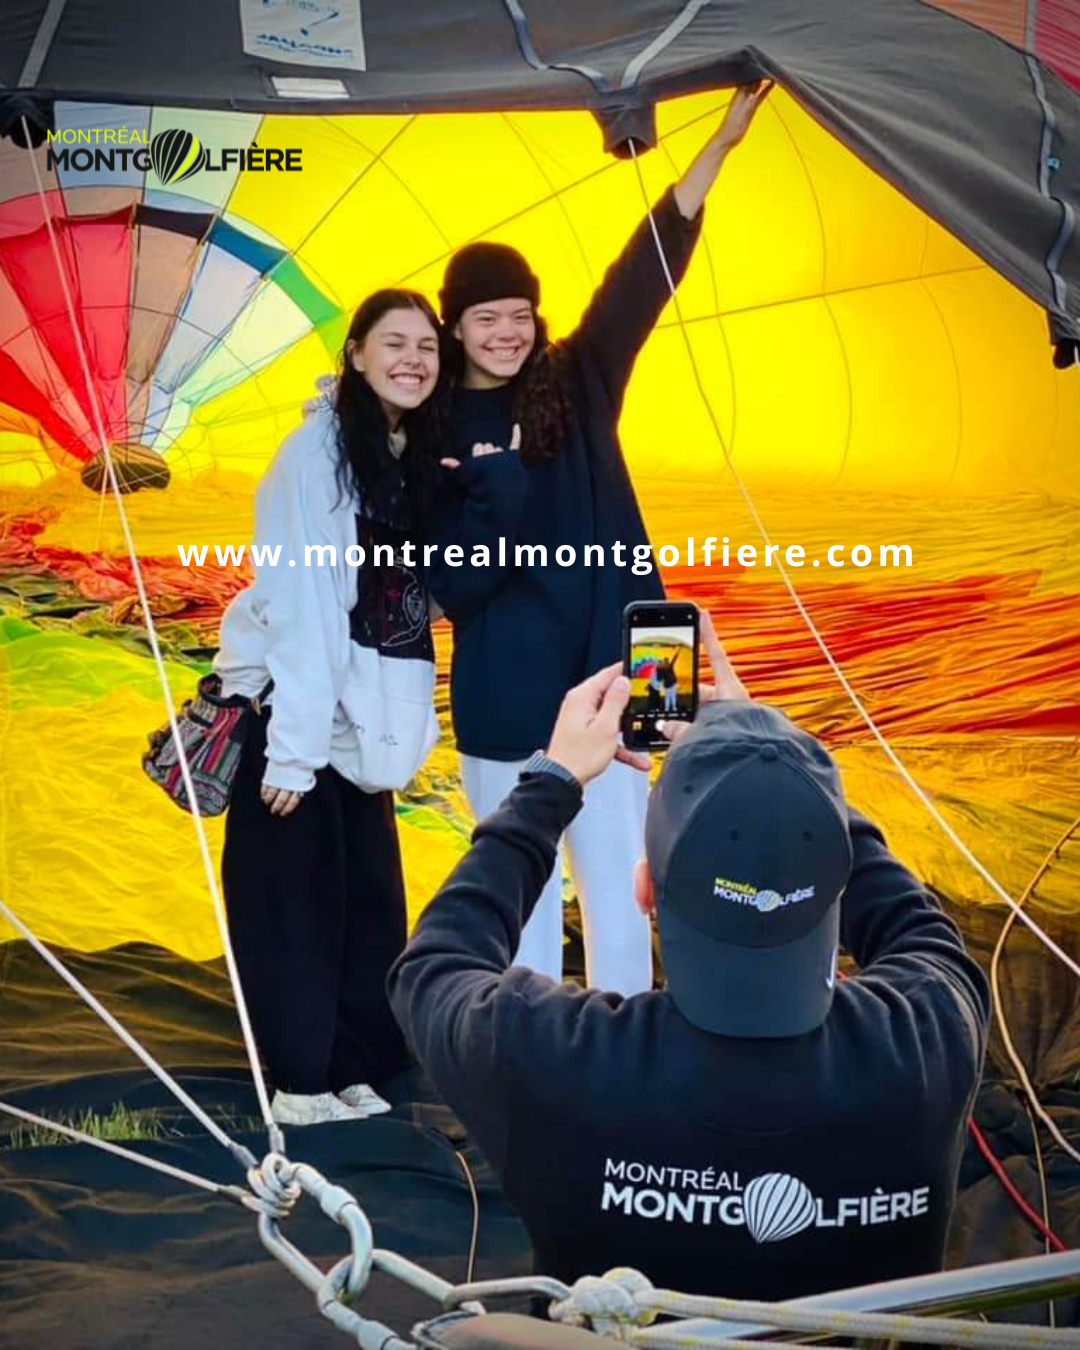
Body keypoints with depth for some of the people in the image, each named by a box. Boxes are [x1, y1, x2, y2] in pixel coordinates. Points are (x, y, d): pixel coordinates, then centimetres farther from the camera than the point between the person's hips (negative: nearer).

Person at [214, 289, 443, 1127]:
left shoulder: (420, 454, 7)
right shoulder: (320, 448, -13)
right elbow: (299, 600, -17)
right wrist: (294, 744, -19)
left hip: (360, 711, 6)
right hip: (290, 704, -6)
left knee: (370, 890, 9)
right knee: (296, 893, 2)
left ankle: (354, 1061, 22)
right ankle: (303, 1077, 15)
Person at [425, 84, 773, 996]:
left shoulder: (579, 382, 3)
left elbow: (644, 275, -7)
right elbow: (450, 582, -11)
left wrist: (723, 143, -15)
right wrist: (495, 482, -25)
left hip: (599, 675, 1)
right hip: (503, 694, -1)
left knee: (618, 879, 7)